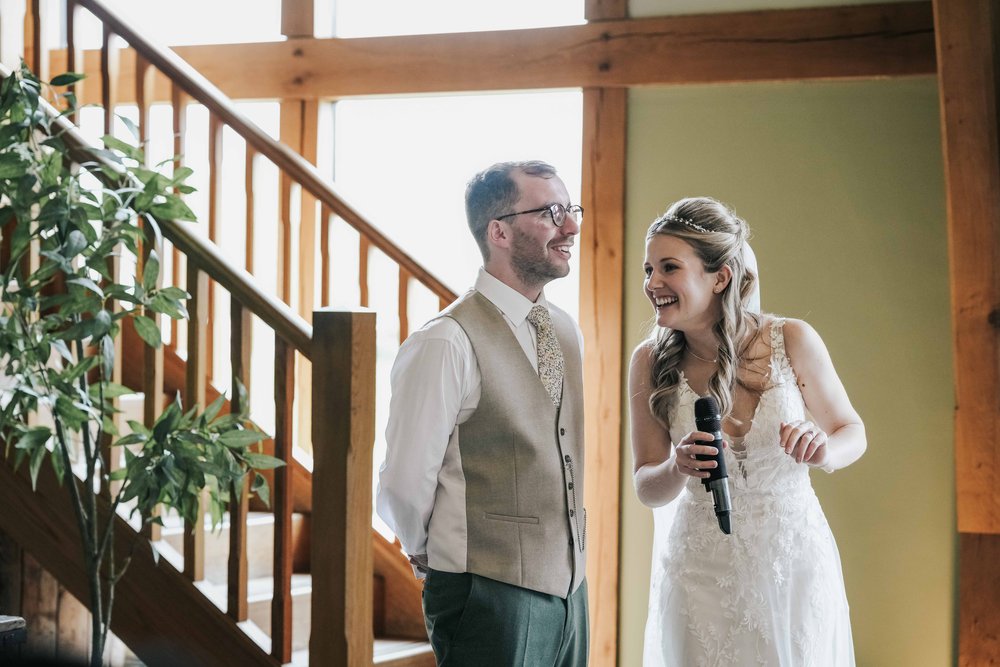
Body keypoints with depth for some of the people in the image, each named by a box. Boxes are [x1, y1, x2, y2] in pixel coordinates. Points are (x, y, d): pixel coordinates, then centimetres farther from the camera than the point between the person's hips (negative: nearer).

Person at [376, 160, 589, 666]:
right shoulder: (447, 344, -17)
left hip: (569, 587, 7)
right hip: (490, 600, -7)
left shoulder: (566, 331, 9)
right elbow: (403, 487, -15)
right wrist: (436, 553, 1)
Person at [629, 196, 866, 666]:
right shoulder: (651, 362, -7)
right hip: (702, 570, 1)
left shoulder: (792, 341, -10)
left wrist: (823, 452, -19)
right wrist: (678, 469, -23)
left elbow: (851, 431, 3)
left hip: (795, 561, 0)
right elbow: (647, 489, -1)